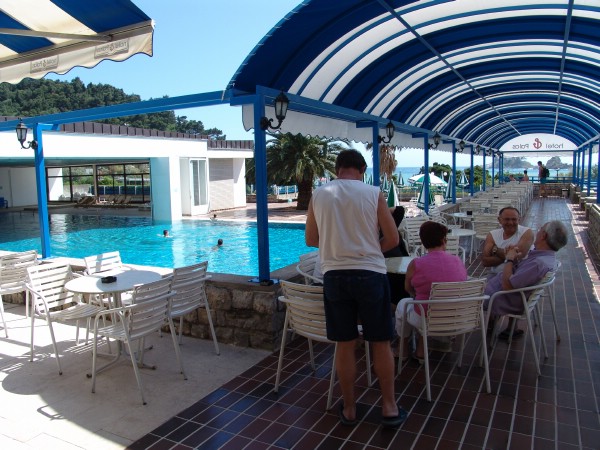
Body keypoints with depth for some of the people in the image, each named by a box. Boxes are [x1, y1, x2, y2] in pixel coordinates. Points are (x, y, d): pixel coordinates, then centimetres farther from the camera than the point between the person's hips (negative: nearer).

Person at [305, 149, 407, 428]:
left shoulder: (319, 195, 3)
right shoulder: (373, 193, -3)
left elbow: (311, 240, 11)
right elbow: (392, 239, -2)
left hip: (334, 275, 2)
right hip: (369, 274, -2)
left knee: (345, 344, 12)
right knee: (381, 343, 12)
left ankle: (349, 409, 24)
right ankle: (389, 407, 23)